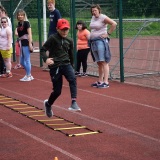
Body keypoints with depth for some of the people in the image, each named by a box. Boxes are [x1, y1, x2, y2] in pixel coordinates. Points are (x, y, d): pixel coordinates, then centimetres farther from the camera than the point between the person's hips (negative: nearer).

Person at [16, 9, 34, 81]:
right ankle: (29, 75, 22)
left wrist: (30, 44, -20)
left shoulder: (26, 23, -8)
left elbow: (29, 34, -14)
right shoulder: (19, 24, 14)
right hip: (21, 43, 9)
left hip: (26, 43, -9)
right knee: (22, 61, 12)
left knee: (27, 60, -3)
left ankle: (28, 76, 5)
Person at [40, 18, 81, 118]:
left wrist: (72, 68, 24)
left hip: (66, 64, 3)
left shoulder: (69, 41, 7)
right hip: (55, 66, -3)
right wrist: (46, 59, -26)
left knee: (73, 79, -27)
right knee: (57, 91, 2)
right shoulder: (53, 38, -6)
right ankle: (48, 104, 32)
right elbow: (43, 50, -8)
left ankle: (74, 103, -32)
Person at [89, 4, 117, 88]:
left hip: (101, 41, -8)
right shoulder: (93, 18, 15)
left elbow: (114, 24, -18)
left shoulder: (103, 17, -9)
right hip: (93, 42, 8)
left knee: (103, 62, -12)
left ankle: (106, 82, -16)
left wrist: (108, 33, -15)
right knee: (99, 63, 11)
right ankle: (100, 81, 16)